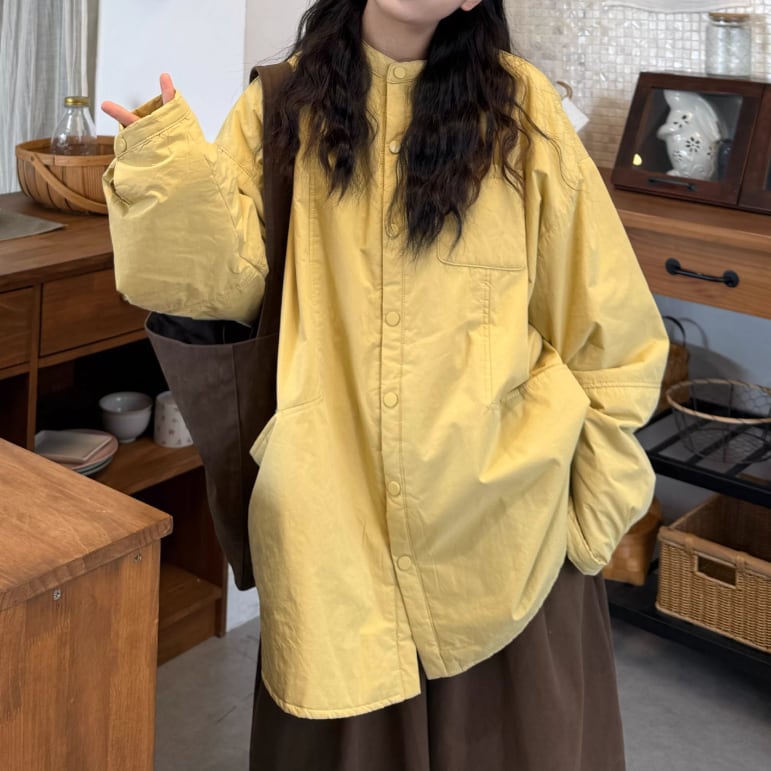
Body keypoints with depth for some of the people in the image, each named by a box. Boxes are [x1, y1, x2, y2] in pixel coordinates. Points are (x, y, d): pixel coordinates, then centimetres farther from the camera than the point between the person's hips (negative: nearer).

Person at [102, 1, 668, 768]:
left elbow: (604, 321, 0)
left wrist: (594, 502, 2)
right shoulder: (284, 102, 2)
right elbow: (225, 284, -5)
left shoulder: (517, 104, -3)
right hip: (337, 509, 1)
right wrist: (170, 165, -21)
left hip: (503, 515, 0)